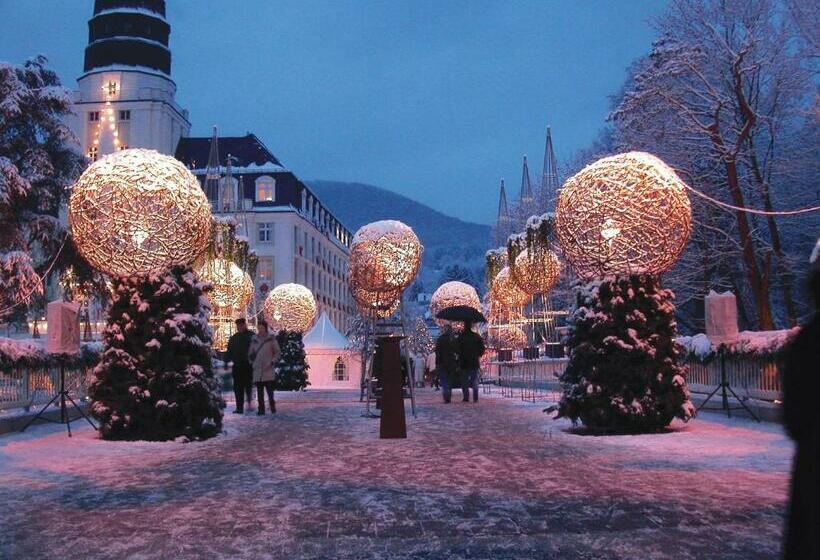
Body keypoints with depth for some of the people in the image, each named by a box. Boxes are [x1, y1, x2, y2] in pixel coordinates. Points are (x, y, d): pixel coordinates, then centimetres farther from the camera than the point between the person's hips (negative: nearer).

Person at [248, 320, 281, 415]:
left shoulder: (271, 339, 0)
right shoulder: (254, 340, 9)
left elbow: (278, 352, 4)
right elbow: (250, 353, 20)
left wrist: (272, 362, -7)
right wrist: (251, 362, 8)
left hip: (268, 370, -3)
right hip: (257, 370, 3)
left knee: (269, 389, -5)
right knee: (259, 391, 4)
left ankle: (272, 407, 6)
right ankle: (261, 409, 8)